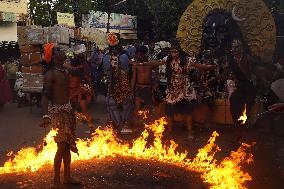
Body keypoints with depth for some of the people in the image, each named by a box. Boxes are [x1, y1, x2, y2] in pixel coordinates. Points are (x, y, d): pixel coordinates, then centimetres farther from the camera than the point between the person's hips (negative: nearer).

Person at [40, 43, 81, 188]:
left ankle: (67, 177, 28)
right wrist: (45, 115, -33)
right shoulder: (50, 74, -14)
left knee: (68, 145, 14)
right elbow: (45, 95, -24)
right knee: (61, 146, -6)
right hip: (57, 112, -8)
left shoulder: (65, 72, 10)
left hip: (67, 110, 8)